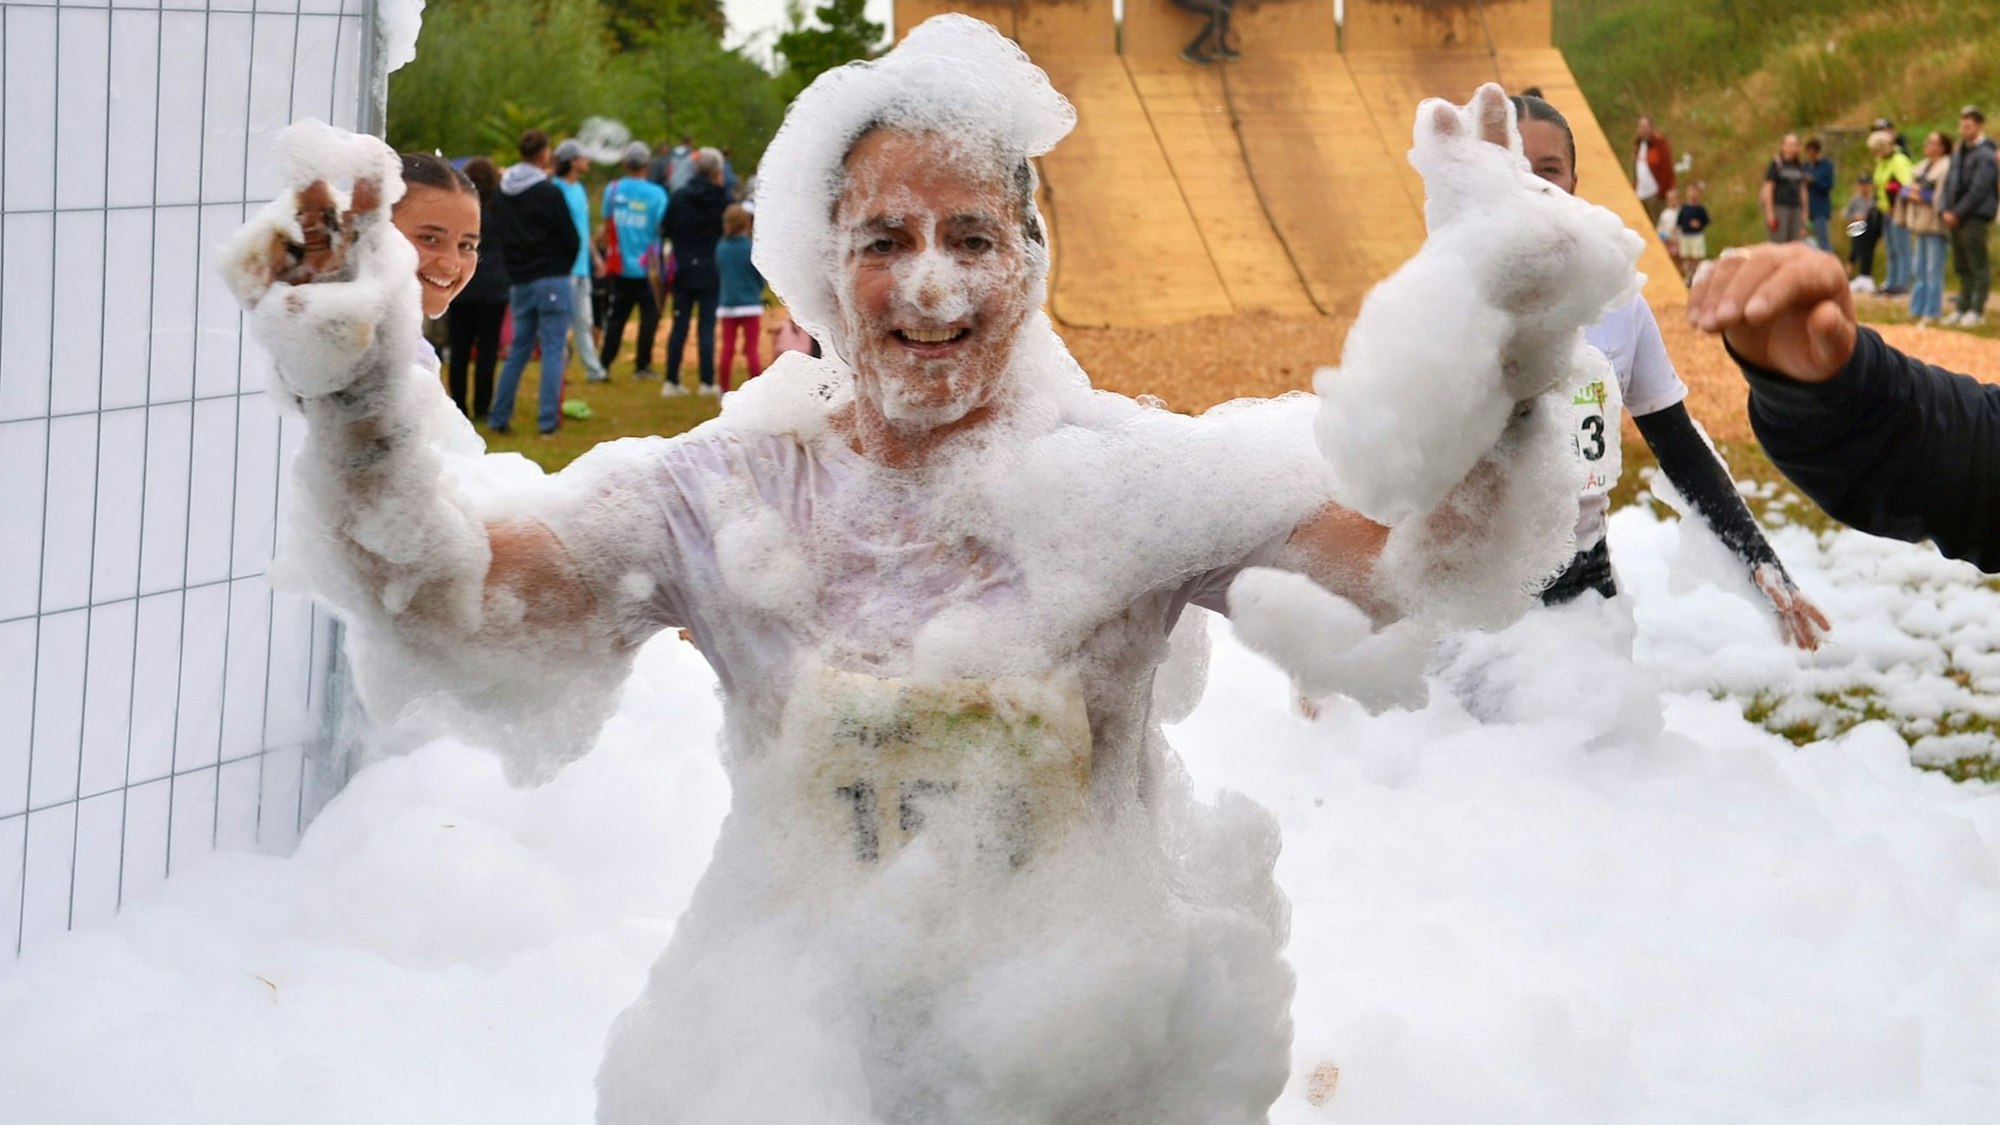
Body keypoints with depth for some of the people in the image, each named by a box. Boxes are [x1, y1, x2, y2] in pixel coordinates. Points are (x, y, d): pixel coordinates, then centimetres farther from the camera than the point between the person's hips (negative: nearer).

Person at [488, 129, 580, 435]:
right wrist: (563, 268, 8)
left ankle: (498, 418, 15)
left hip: (519, 281, 6)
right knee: (553, 349, -1)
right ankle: (548, 420, -4)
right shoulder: (549, 193, -11)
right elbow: (571, 239, -9)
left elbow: (498, 235, 11)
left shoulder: (503, 192, 7)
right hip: (551, 280, -6)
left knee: (518, 349, 15)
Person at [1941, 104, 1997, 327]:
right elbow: (1949, 183, 16)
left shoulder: (1985, 155, -9)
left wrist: (1957, 213, -16)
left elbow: (1978, 190, -16)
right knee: (1962, 266, 12)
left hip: (1975, 218, -8)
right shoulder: (1959, 154, 16)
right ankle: (1964, 307, 17)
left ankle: (1977, 310, -2)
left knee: (1978, 265, -4)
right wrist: (1944, 210, 1)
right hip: (1956, 218, 8)